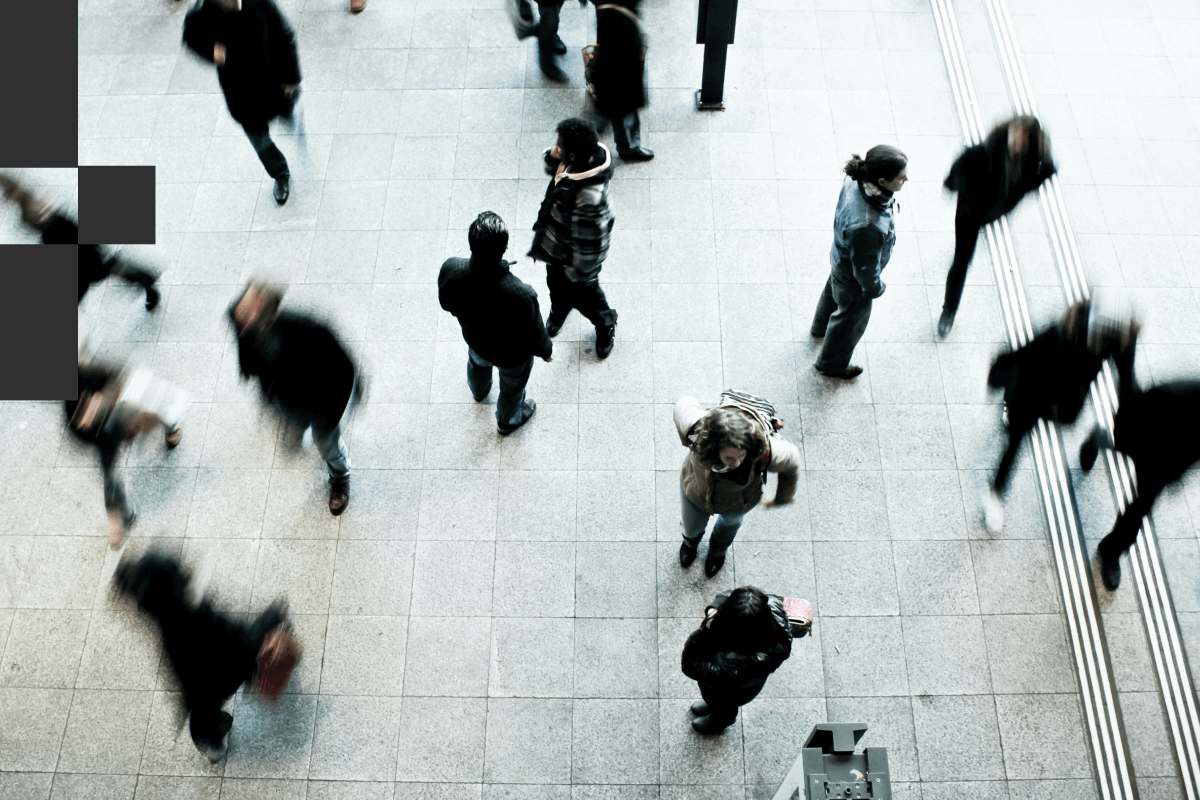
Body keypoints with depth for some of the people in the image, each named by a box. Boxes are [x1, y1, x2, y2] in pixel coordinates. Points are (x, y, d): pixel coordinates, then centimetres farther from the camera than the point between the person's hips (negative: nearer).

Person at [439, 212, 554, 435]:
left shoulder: (450, 270, -36)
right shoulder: (522, 295, -46)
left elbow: (447, 304, -11)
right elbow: (535, 337, -26)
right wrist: (546, 350, -2)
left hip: (474, 339, 4)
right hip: (511, 355, -3)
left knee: (477, 363, 40)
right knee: (512, 387, 32)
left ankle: (479, 392, 75)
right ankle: (507, 421, 65)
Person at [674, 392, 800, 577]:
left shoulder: (765, 451, -47)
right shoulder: (698, 430, -46)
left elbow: (792, 461, -22)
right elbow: (685, 404, -22)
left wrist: (781, 498, -2)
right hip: (696, 493, 0)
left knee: (730, 521, 37)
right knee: (692, 528, 33)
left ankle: (718, 550, 75)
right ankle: (691, 541, 73)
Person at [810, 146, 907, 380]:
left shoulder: (855, 180, -26)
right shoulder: (866, 227, -49)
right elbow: (865, 268, -29)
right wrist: (875, 288, -9)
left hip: (840, 256, 7)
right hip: (853, 280, -7)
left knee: (833, 291, 37)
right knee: (851, 319, 23)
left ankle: (820, 327, 70)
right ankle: (831, 364, 52)